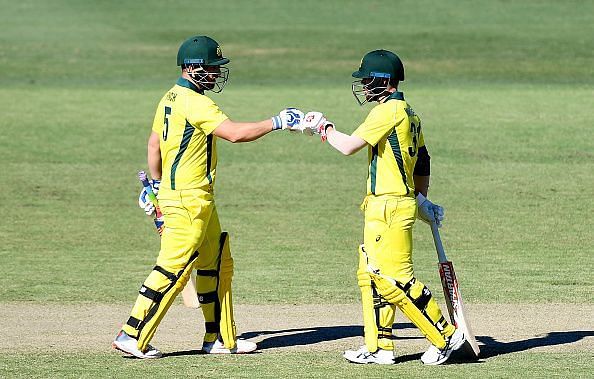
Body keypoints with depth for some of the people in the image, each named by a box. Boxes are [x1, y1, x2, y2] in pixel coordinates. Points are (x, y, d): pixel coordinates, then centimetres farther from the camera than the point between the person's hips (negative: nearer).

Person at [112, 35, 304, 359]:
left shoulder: (170, 99, 12)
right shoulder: (195, 103, -18)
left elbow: (154, 143, 21)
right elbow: (235, 133, -25)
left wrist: (156, 184, 28)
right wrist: (277, 122, -17)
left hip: (198, 201, 11)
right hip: (188, 201, -11)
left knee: (217, 265, 14)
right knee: (173, 270, -8)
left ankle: (221, 338, 19)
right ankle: (133, 336, -6)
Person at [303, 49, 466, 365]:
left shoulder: (389, 110, -14)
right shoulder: (408, 113, 16)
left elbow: (349, 146, -19)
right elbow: (422, 160, 24)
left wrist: (323, 127, -3)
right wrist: (421, 199, 29)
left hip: (390, 208, -10)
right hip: (380, 209, 10)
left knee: (395, 279, -10)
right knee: (371, 276, 12)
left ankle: (445, 336, -6)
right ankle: (379, 347, 14)